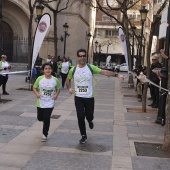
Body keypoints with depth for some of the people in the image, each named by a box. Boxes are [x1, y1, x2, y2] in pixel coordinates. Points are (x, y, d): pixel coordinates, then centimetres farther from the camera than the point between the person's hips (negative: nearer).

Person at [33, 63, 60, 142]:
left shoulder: (55, 80, -7)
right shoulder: (39, 79, -8)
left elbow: (58, 88, 9)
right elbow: (34, 88, 2)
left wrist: (56, 95, -9)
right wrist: (37, 94, -17)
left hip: (50, 103, -1)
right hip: (40, 102, 1)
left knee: (46, 119, -5)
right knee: (40, 118, 13)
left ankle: (45, 134, 13)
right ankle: (44, 120, 50)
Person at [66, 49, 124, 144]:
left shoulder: (91, 67, -6)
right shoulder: (73, 70, -1)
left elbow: (104, 72, -13)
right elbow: (68, 80, 16)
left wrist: (116, 75, -24)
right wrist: (69, 88, -3)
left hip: (89, 97, -1)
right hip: (78, 97, 1)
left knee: (89, 115, 7)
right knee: (80, 117, -2)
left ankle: (90, 121, 48)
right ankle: (84, 136, 14)